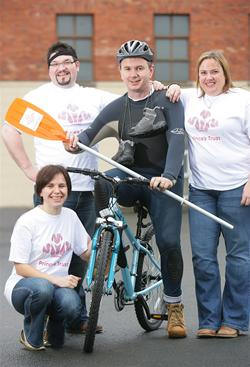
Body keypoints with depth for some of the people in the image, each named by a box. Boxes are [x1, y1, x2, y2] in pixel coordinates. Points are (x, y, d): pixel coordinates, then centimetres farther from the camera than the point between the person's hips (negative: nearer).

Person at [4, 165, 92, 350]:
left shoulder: (70, 216, 7)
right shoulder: (27, 221, -10)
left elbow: (87, 253, 13)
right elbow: (20, 267, -12)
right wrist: (55, 279, -23)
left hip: (58, 285, 4)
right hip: (24, 285, -4)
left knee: (72, 305, -32)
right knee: (42, 288, -40)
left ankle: (54, 333, 6)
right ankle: (30, 336, -10)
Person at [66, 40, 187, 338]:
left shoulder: (168, 101, 0)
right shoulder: (117, 108, 10)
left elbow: (176, 140, -13)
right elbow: (91, 133, -1)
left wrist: (168, 176, -30)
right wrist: (75, 143, -26)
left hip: (163, 179, -2)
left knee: (168, 242, -12)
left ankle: (174, 306, 10)